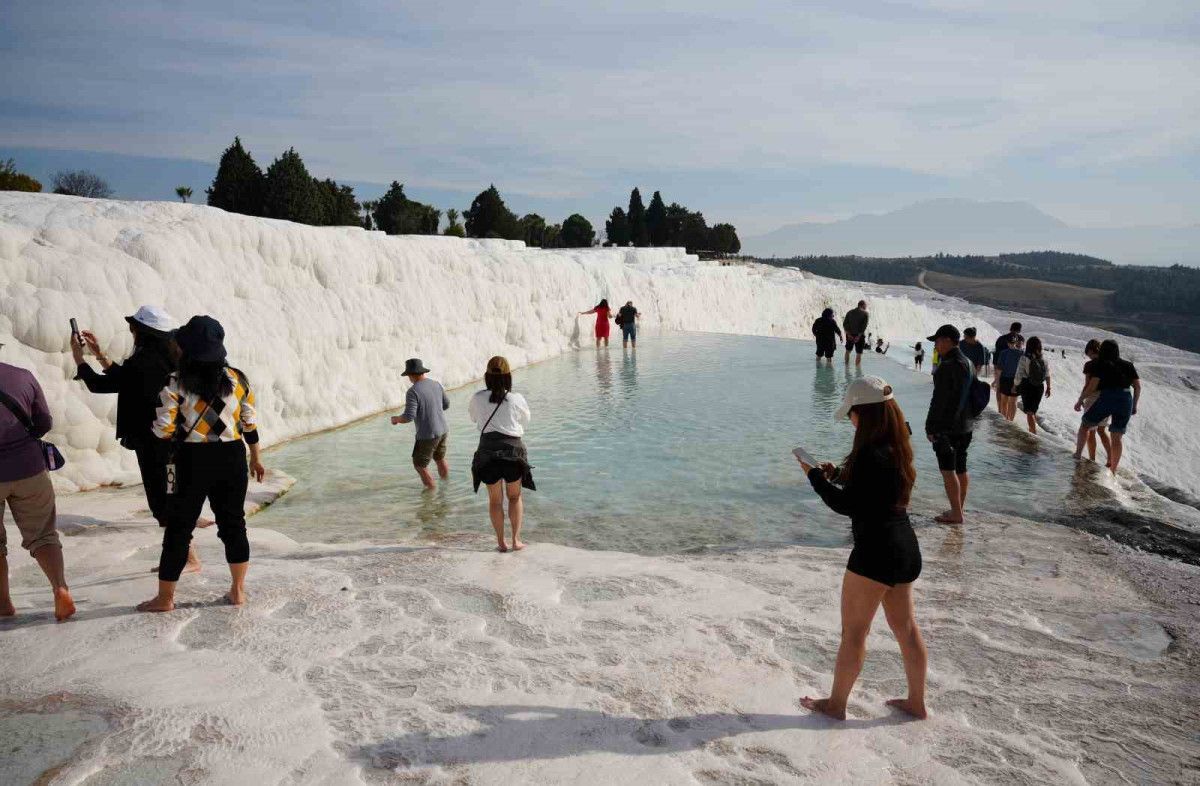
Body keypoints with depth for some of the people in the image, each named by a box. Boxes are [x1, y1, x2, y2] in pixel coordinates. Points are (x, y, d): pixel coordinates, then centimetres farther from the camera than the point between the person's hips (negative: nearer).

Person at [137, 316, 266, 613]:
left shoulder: (175, 384, -10)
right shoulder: (238, 380, 1)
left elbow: (163, 429, -12)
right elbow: (250, 423, 7)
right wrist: (256, 458, 17)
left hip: (191, 461, -3)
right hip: (232, 459, 3)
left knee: (178, 528, 8)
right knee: (233, 524, 13)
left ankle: (165, 598, 19)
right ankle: (238, 590, 21)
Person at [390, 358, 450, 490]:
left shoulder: (413, 391, -21)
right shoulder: (436, 384, 2)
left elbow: (408, 417, -24)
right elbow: (446, 404, 14)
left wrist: (396, 419, -3)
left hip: (428, 436, -7)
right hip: (443, 431, 7)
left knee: (420, 465, 11)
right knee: (440, 459, 27)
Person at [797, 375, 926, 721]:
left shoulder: (871, 455, -23)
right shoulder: (898, 448, 6)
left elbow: (846, 505, -19)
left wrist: (815, 475, -9)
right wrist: (838, 475, 6)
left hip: (876, 551, -9)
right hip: (905, 547, 9)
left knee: (853, 631, 5)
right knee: (905, 627, 19)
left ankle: (836, 703, 19)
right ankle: (917, 701, 32)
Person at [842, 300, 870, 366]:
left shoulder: (849, 312, 5)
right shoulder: (865, 314, -6)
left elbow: (844, 324, -4)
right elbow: (864, 326, -16)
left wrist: (848, 334, -9)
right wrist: (859, 336, -17)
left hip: (850, 335, 4)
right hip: (860, 336, -4)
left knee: (848, 351, 21)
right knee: (859, 354, 2)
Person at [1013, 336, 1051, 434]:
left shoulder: (1024, 358, -16)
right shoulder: (1043, 358, -5)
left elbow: (1019, 375, -13)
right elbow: (1047, 375, 1)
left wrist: (1014, 386, 1)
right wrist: (1048, 387, 11)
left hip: (1027, 387, -4)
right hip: (1040, 387, 4)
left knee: (1029, 412, 3)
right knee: (1034, 410, 20)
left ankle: (1034, 433, -5)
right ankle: (1032, 430, 31)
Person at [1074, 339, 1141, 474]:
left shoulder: (1100, 364, 6)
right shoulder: (1127, 365, 18)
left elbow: (1092, 386, -4)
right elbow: (1138, 386, 14)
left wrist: (1080, 400, 5)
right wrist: (1134, 405, 22)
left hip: (1106, 398, -4)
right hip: (1126, 400, 4)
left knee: (1085, 424, 16)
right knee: (1117, 437, 10)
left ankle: (1078, 455, 10)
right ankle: (1113, 470, 10)